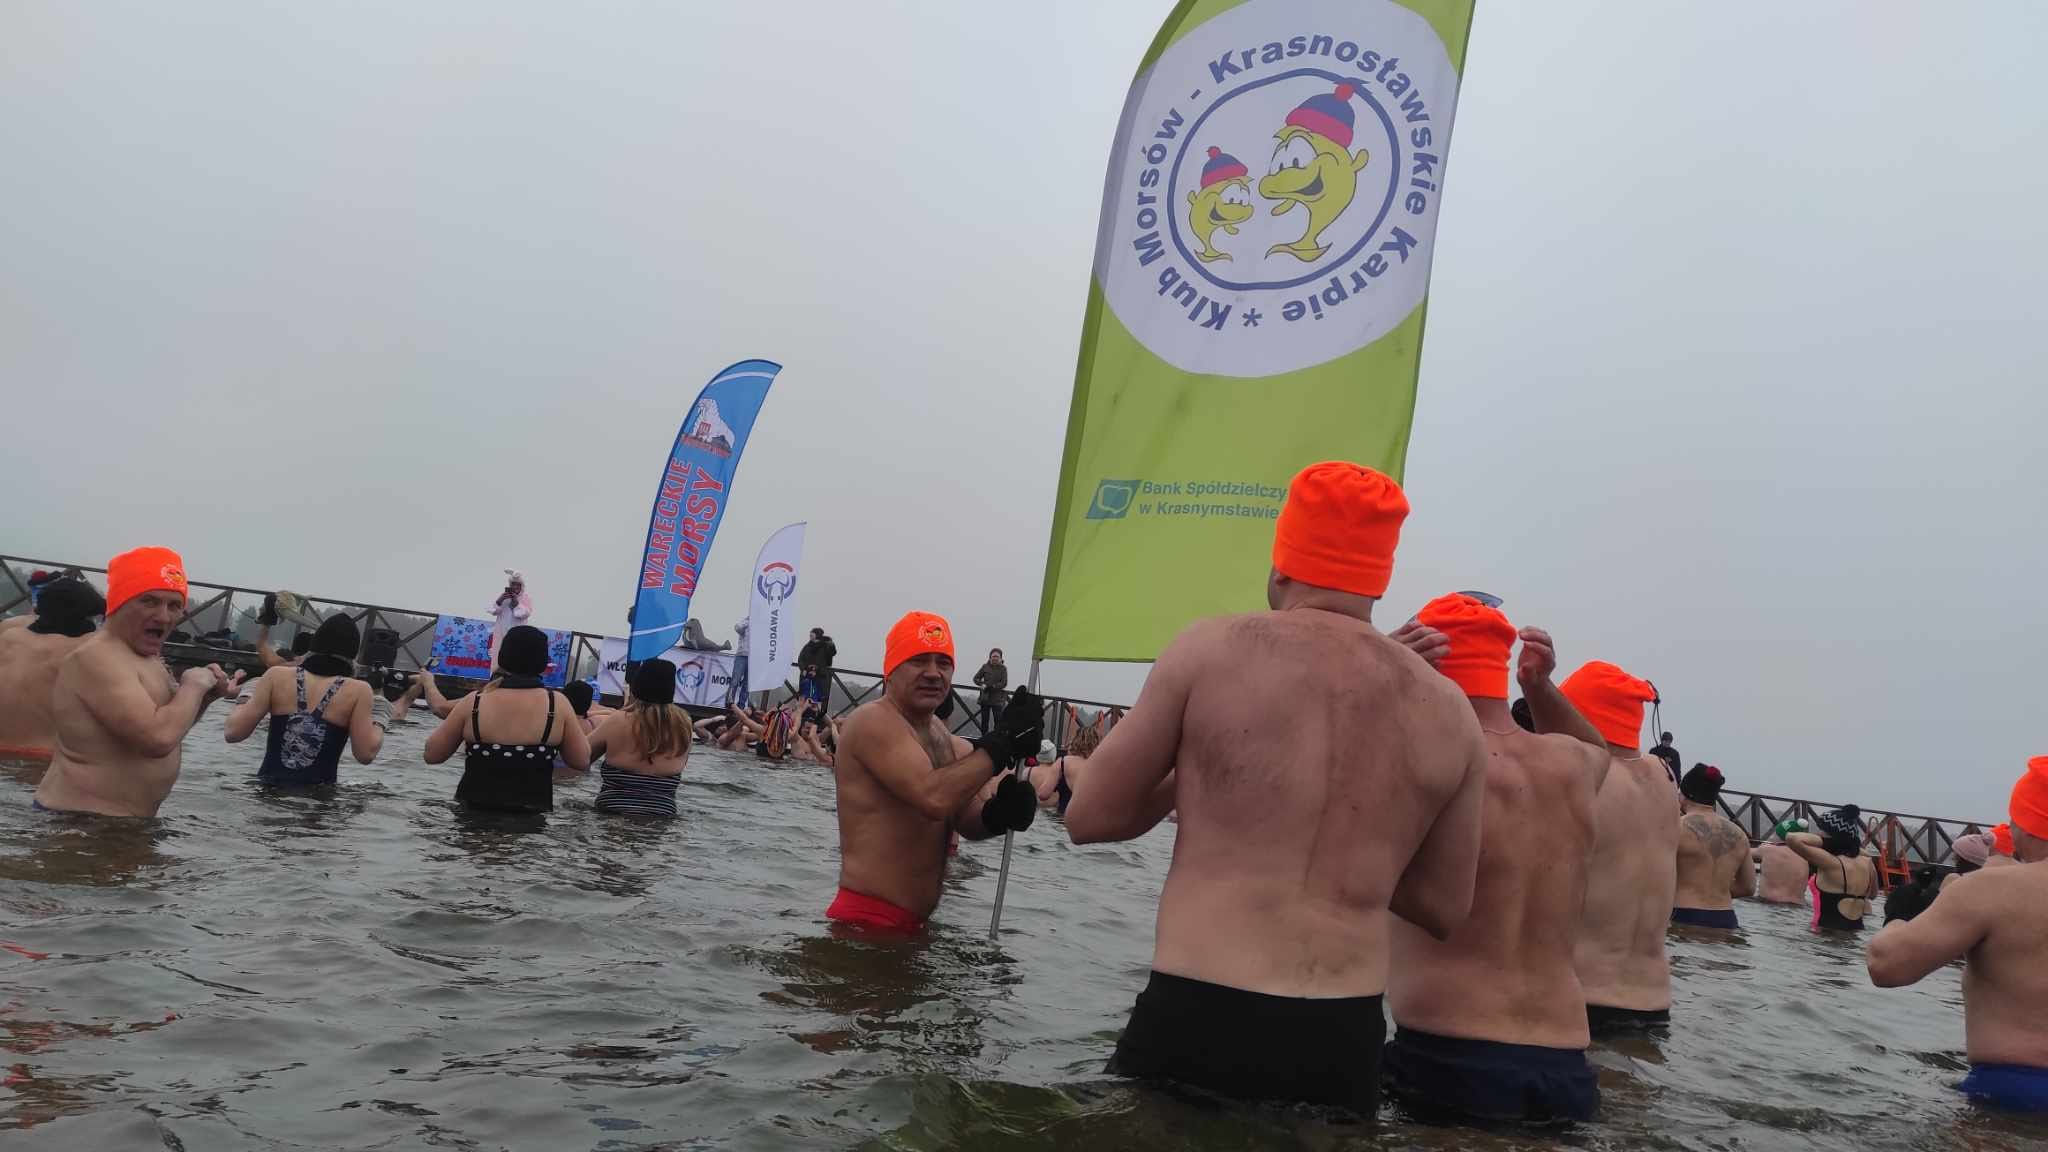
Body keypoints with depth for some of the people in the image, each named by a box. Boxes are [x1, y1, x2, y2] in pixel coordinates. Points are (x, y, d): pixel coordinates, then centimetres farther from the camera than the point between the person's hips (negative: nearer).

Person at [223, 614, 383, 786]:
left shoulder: (277, 677, 4)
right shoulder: (358, 691, -1)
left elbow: (233, 733, 4)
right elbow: (366, 754, -4)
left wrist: (245, 700, 22)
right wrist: (379, 722, 13)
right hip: (319, 795, -2)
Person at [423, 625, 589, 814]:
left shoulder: (474, 702, -5)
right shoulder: (557, 704, -6)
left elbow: (432, 755, 6)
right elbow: (582, 762, 2)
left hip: (474, 812, 1)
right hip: (532, 819, -1)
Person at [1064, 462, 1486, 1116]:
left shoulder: (1213, 648, -5)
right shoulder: (1451, 714, 5)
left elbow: (1090, 817, 0)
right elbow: (1445, 910, 14)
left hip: (1194, 1022, -3)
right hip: (1344, 1043, 4)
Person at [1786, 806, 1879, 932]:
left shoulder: (1831, 863, -18)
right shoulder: (1867, 864, 4)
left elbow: (1792, 838, -30)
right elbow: (1873, 895, 24)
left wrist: (1824, 840, -13)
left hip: (1827, 935, -8)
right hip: (1855, 934, 8)